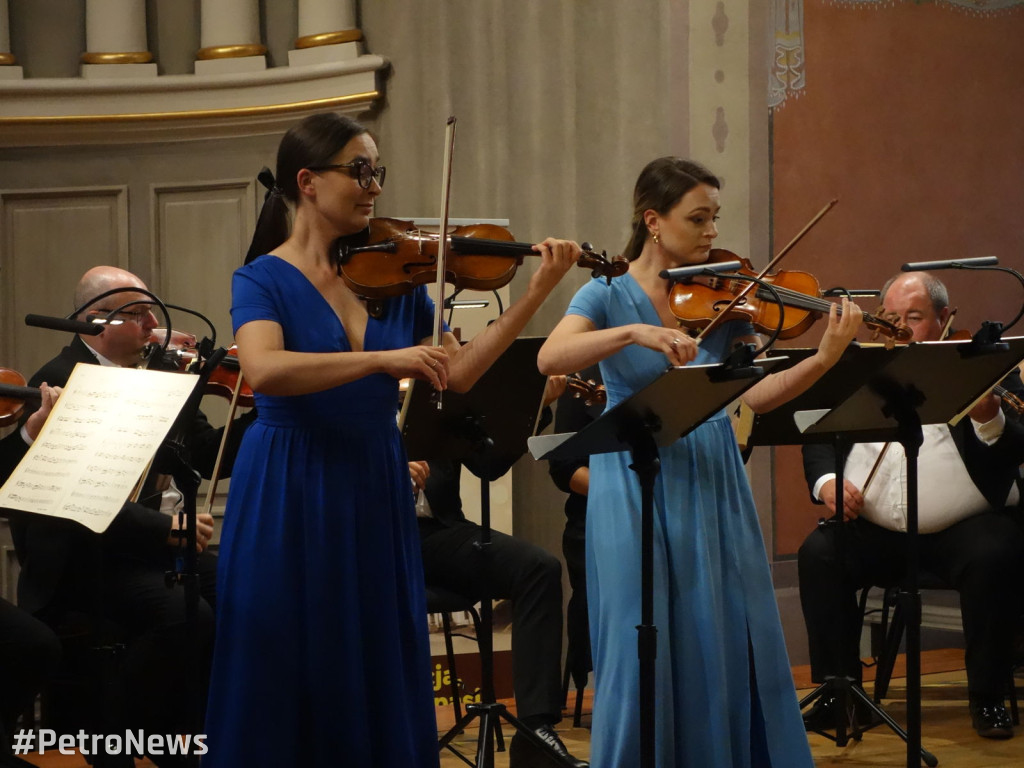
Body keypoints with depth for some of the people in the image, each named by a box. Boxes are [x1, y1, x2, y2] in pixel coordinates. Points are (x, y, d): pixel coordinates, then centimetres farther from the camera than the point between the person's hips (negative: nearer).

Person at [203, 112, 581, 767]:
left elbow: (458, 373, 5)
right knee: (286, 683, 2)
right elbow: (265, 370, -25)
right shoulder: (264, 280, -6)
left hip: (376, 496, 4)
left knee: (380, 682, 8)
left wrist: (537, 292, -1)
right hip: (291, 499, -4)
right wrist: (385, 357, -31)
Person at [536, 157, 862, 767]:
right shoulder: (608, 296, -3)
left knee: (734, 645, 3)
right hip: (637, 491, -3)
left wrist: (826, 358, -18)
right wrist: (635, 332, -32)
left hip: (714, 487, 3)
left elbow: (757, 393, -3)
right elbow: (550, 358, -21)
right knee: (642, 649, -2)